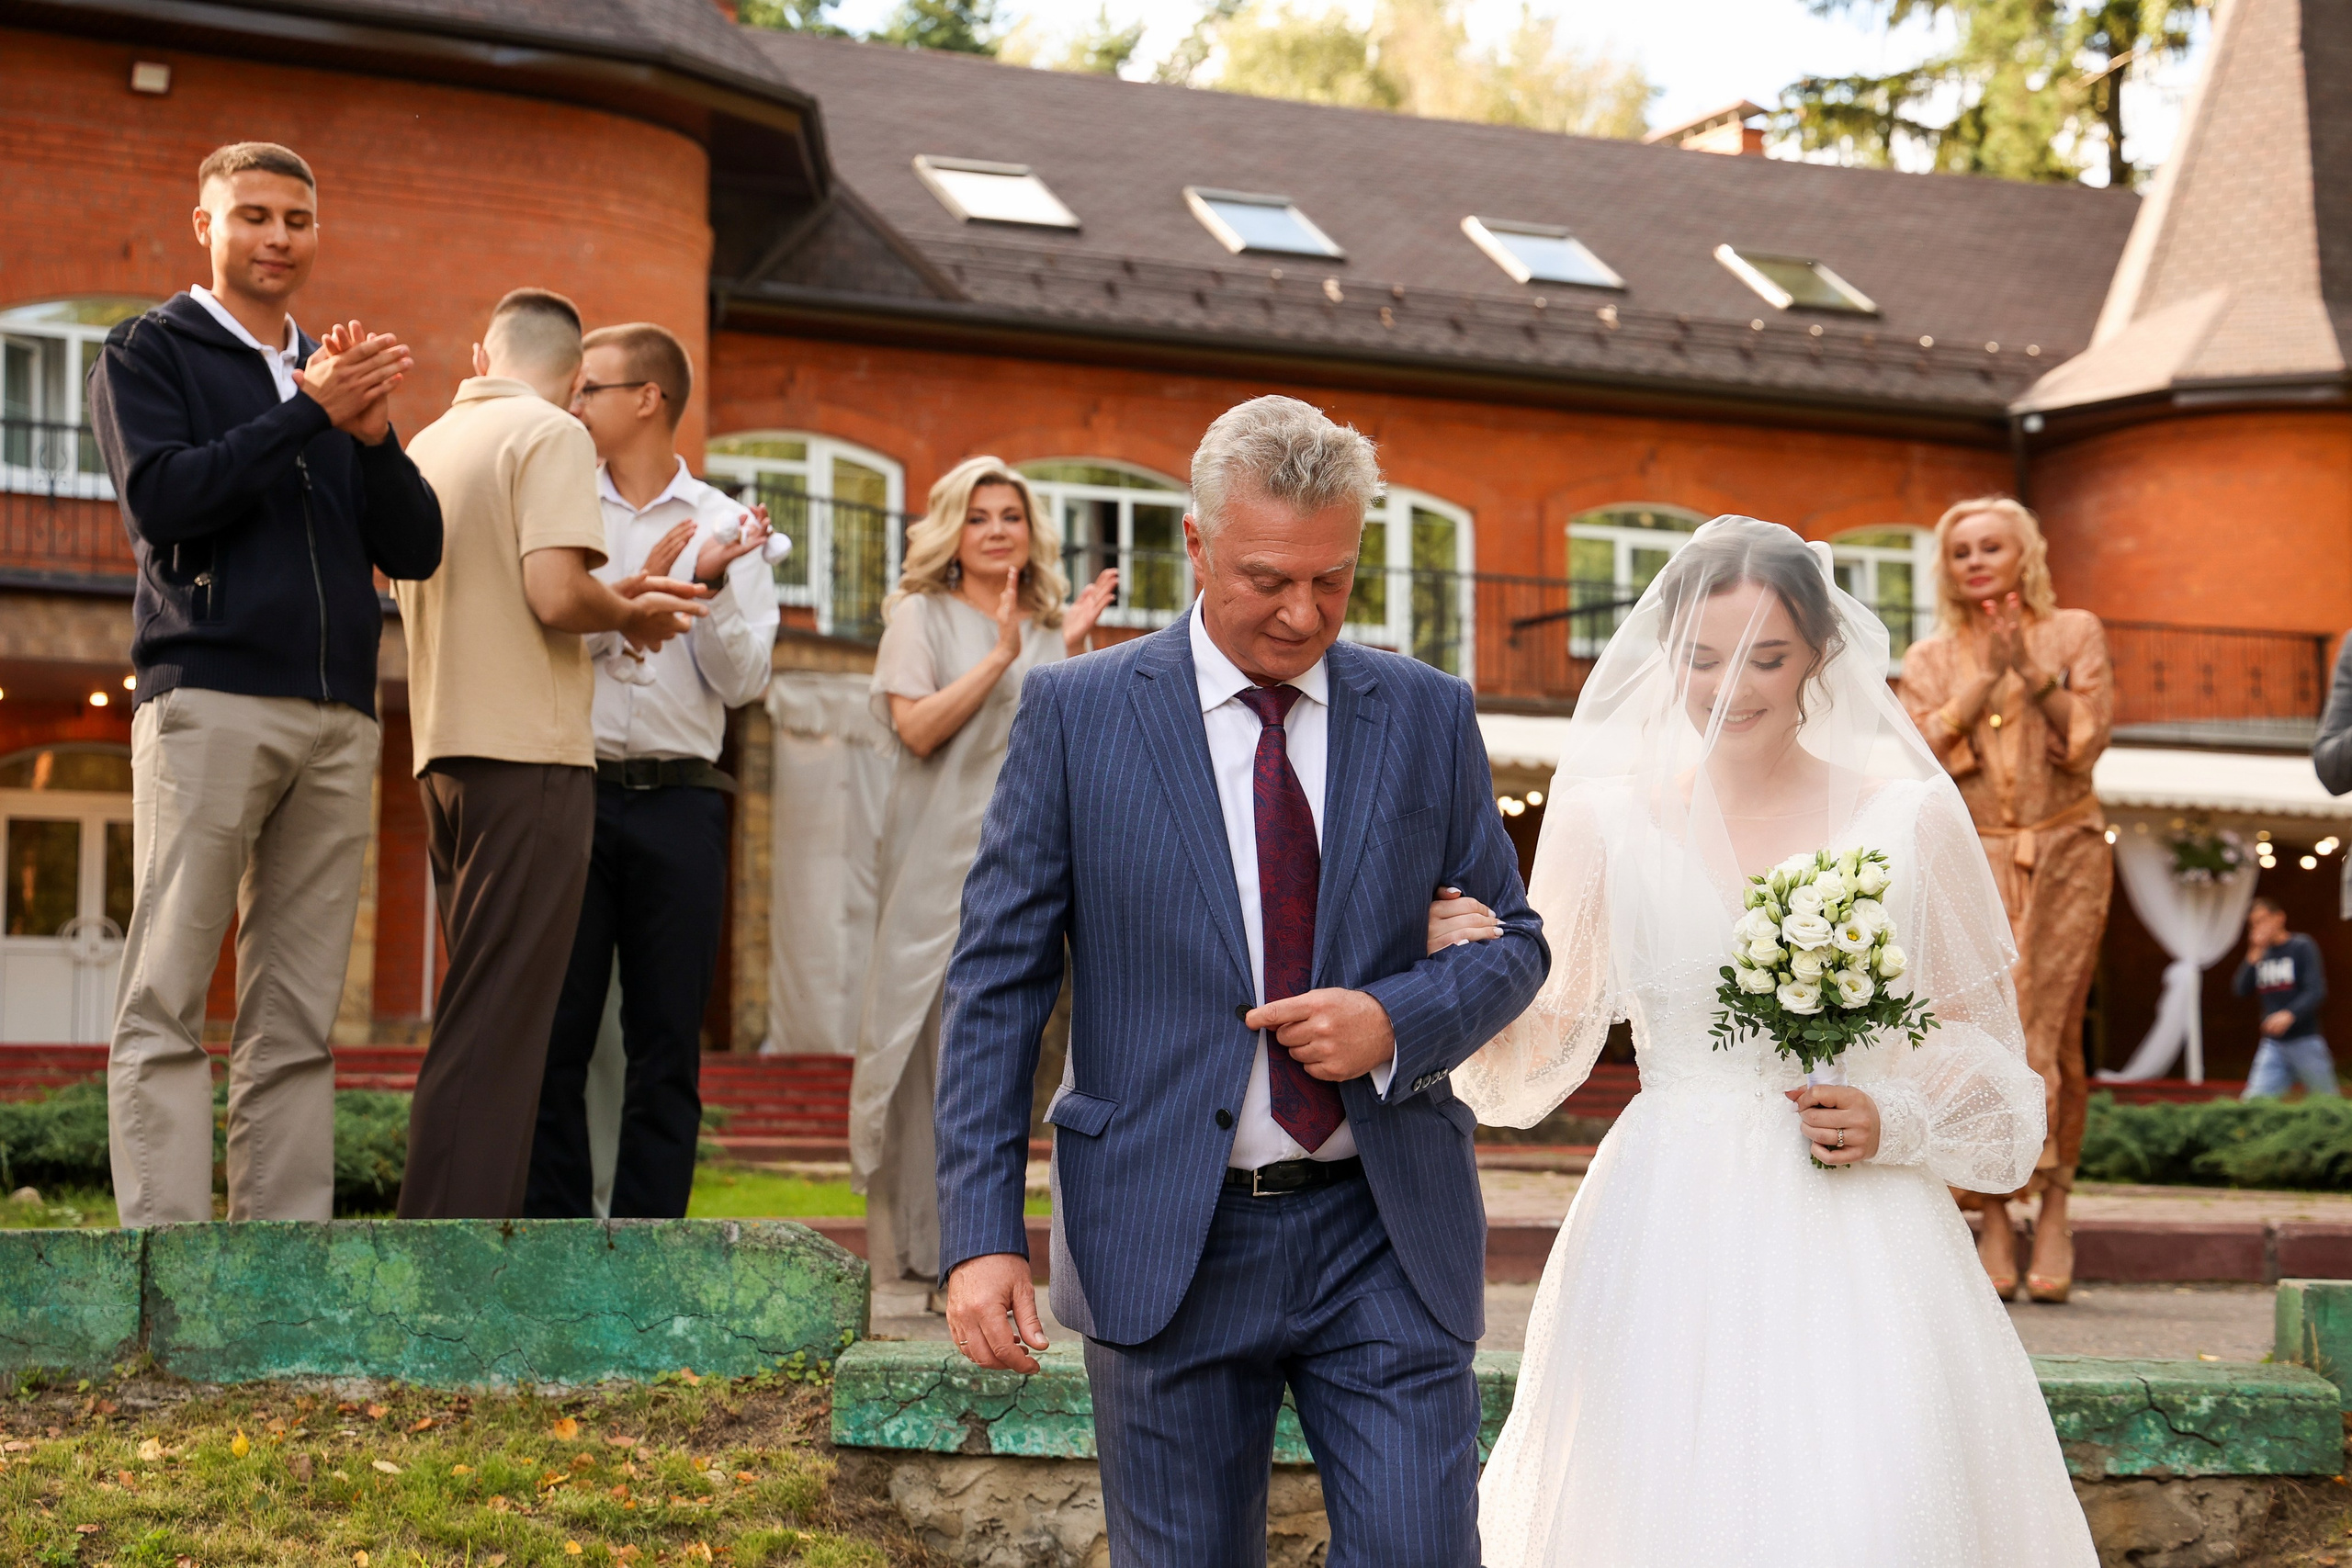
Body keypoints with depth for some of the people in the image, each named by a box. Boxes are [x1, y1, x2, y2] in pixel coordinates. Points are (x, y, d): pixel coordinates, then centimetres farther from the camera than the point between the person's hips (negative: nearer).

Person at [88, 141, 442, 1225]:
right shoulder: (149, 353, 9)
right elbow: (161, 497, -8)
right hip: (208, 697, -5)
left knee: (296, 1023, 2)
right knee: (166, 1006, -7)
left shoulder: (336, 374, 22)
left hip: (339, 717, 5)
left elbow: (414, 547, 13)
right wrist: (308, 413, -11)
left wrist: (372, 433, -4)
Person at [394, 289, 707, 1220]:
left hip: (447, 753, 8)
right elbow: (557, 594, -17)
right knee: (497, 1027, -9)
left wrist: (613, 598, 22)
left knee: (486, 1016, 14)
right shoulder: (550, 435, -5)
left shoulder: (427, 447, 17)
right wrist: (631, 614, 2)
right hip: (528, 757, -8)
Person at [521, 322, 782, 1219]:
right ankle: (552, 1235, 3)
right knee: (555, 1035, -2)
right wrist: (637, 588, -10)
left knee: (668, 1044, 2)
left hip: (679, 802, 0)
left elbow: (743, 682, 3)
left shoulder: (725, 527, 11)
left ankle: (647, 1241, 6)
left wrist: (710, 584, -10)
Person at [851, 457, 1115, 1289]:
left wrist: (1074, 651, -4)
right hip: (940, 861, -3)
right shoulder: (922, 616, 5)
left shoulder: (1051, 627, 16)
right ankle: (916, 1242, -1)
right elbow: (916, 727, -9)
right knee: (933, 1040, -6)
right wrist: (1000, 657, -13)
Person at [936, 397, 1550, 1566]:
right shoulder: (1075, 712, -1)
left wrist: (1397, 1023, -10)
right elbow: (995, 985, -1)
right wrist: (980, 1234, -9)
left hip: (1388, 1240, 2)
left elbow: (1511, 944, 12)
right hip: (1168, 1245, -1)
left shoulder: (1427, 715, 6)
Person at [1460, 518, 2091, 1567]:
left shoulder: (1910, 817, 2)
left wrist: (1896, 1123, -7)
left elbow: (1980, 1041, 10)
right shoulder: (1608, 819, 4)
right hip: (1667, 1242, 1)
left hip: (1857, 1241, 0)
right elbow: (1544, 1043, 8)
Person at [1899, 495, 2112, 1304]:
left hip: (2064, 853, -1)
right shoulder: (1930, 658, 11)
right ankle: (1994, 1219, -5)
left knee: (2052, 1032, -6)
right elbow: (1924, 753, -4)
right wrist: (1985, 679, -10)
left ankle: (2054, 1203, 5)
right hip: (1972, 859, 1)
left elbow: (2086, 740, -4)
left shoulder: (2075, 633, 7)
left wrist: (2033, 670, -13)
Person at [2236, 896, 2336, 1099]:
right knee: (2255, 1100, -7)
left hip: (2305, 1041, -5)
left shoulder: (2302, 947, -5)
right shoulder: (2262, 954, 11)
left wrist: (2290, 1015, -28)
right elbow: (2241, 990, 2)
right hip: (2273, 1044, 5)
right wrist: (2254, 957, -9)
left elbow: (2316, 991, -13)